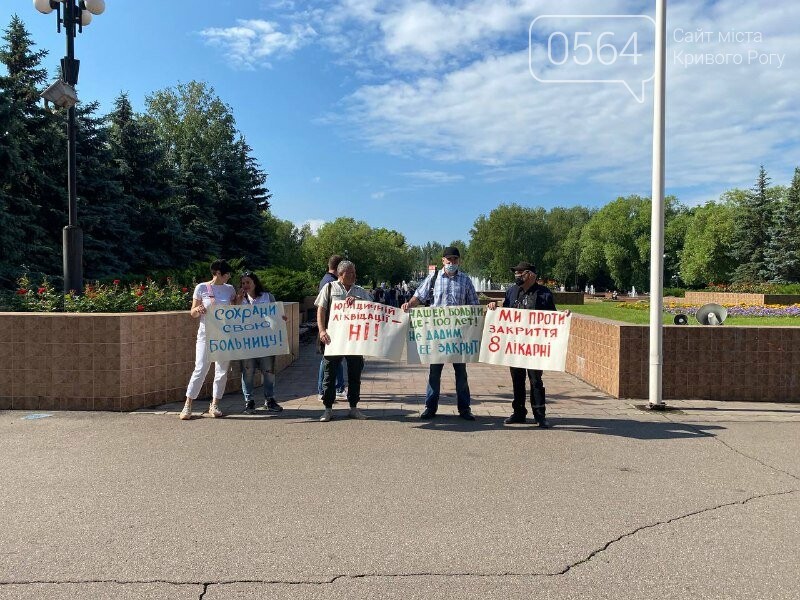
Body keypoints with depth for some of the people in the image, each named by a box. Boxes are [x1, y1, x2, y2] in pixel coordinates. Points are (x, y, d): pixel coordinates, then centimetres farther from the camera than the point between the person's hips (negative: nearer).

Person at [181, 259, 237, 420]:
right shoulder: (201, 288, -1)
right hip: (206, 333, -3)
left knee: (222, 370, 4)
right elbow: (193, 313, 3)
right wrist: (198, 309, -19)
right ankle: (187, 406, 3)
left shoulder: (229, 289, 8)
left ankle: (214, 405, 15)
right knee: (200, 369, -7)